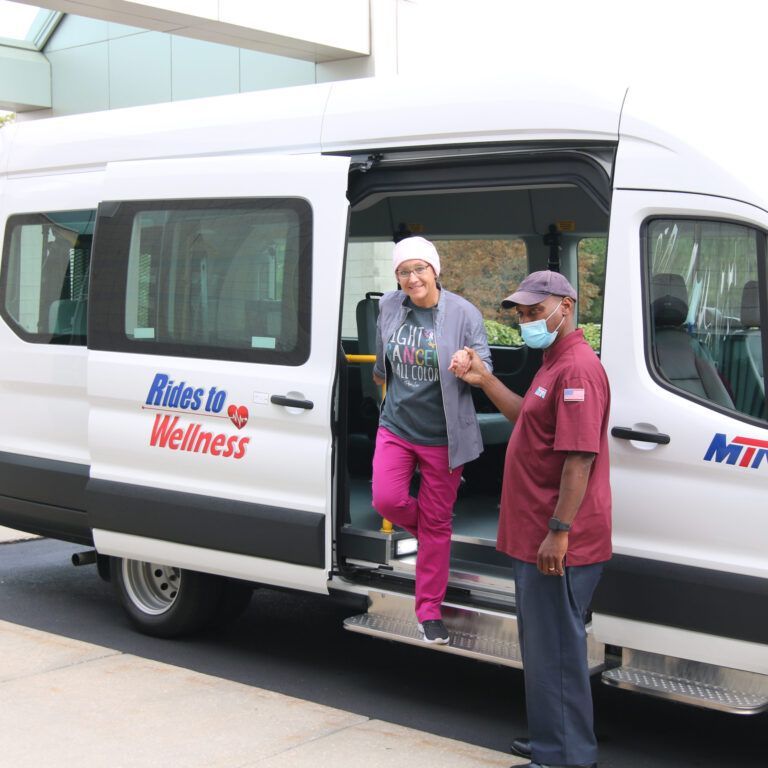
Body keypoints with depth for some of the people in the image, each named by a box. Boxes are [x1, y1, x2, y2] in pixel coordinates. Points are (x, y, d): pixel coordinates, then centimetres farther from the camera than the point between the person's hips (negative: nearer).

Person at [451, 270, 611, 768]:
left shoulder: (577, 369, -18)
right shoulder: (556, 364, 17)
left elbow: (580, 457, -25)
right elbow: (529, 419, 31)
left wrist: (558, 532, -26)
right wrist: (484, 381, 20)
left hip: (557, 544, -11)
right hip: (535, 537, 11)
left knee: (555, 649, -2)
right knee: (544, 645, 19)